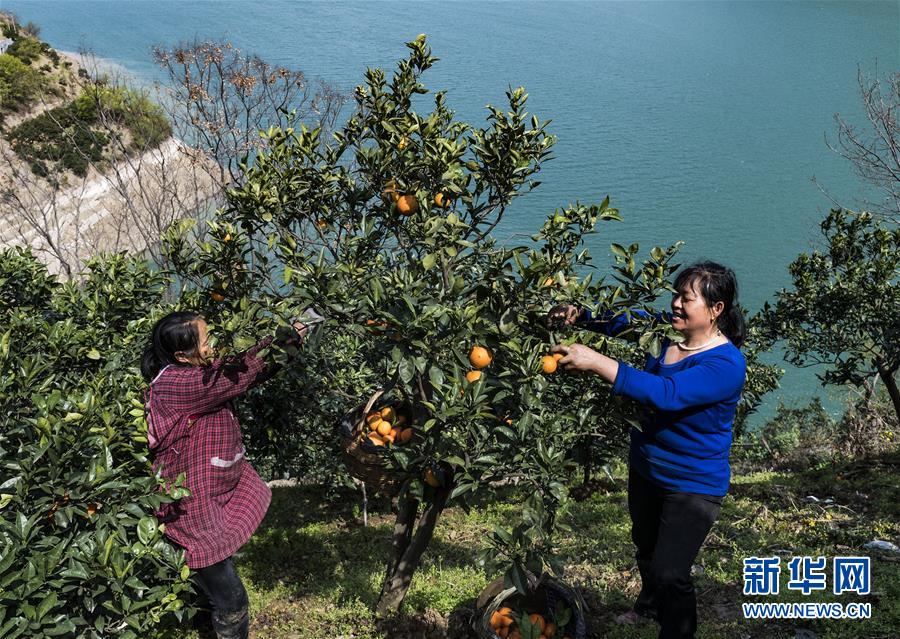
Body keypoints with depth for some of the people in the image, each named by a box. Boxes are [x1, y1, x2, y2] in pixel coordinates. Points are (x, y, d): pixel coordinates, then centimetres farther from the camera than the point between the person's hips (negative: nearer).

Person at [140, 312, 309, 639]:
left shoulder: (197, 376, 2)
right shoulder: (173, 384, -25)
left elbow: (252, 371, 10)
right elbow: (236, 374, -26)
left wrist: (286, 342, 0)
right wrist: (281, 339, -18)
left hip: (215, 502, 9)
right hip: (195, 514, -9)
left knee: (223, 592, 25)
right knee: (232, 604, 1)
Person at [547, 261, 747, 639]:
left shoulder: (726, 364, -30)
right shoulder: (666, 328, -10)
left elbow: (665, 394, -42)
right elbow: (619, 321, 0)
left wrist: (596, 362, -47)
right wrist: (580, 316, -22)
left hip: (693, 485, -7)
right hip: (645, 467, 8)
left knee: (670, 573, -6)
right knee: (645, 546, 29)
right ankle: (650, 605, 57)